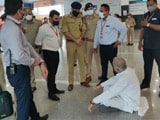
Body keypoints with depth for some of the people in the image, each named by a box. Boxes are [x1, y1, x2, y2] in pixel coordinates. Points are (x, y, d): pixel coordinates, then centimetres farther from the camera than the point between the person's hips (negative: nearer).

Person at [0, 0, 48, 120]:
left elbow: (27, 46, 8)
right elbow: (19, 56, -32)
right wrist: (34, 61, -12)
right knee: (23, 100, 8)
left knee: (28, 96, 27)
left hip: (20, 69, 10)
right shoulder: (12, 28, -24)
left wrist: (41, 62, 2)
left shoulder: (14, 26, 8)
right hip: (18, 70, -10)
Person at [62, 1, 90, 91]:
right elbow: (65, 32, -10)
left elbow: (84, 29, 6)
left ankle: (83, 80, 19)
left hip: (81, 42, 3)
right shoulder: (66, 18, -4)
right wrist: (75, 40, -13)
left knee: (82, 61, 8)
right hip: (70, 43, -3)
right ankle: (71, 83, 11)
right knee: (71, 63, 4)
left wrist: (80, 39, -11)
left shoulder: (81, 17, 6)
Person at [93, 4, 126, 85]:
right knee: (103, 64, 14)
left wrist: (119, 40, -8)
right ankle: (103, 79, 28)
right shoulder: (99, 22, 9)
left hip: (111, 46, -6)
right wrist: (95, 45, 14)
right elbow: (97, 33, 12)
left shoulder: (113, 20, -12)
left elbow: (123, 29, -11)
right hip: (102, 46, 6)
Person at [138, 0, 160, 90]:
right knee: (147, 65, 14)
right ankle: (146, 83, 27)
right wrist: (140, 41, 10)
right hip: (147, 46, 6)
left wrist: (148, 24, -20)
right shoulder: (146, 15, 13)